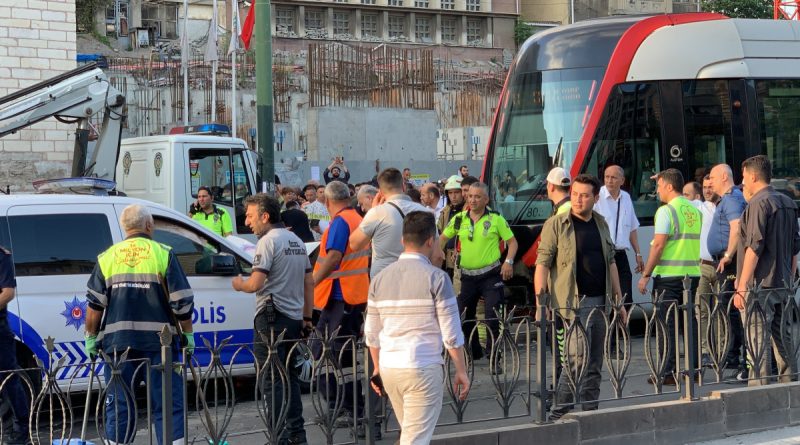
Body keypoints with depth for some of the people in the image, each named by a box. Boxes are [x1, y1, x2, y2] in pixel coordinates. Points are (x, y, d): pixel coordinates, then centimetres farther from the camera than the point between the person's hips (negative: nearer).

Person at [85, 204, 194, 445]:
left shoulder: (107, 257, 6)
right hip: (158, 342, -2)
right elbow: (182, 301, -4)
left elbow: (95, 304, 4)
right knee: (168, 404, 2)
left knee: (119, 404, 9)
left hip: (118, 342, 2)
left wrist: (91, 337, 13)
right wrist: (187, 334, 6)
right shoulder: (163, 254, -1)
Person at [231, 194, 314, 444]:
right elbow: (309, 282, 18)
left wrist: (239, 285, 0)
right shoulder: (296, 241, 15)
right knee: (290, 377, 15)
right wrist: (307, 317, 21)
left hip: (271, 318, -8)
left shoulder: (268, 241, -12)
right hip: (295, 318, 8)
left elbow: (256, 283, -20)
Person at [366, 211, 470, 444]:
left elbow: (372, 335, 12)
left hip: (389, 368, 6)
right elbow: (451, 335, -7)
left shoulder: (380, 279, 8)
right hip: (423, 368, -6)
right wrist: (461, 371, 1)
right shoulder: (436, 277, -8)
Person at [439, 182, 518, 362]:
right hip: (467, 276, 4)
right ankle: (473, 352, 25)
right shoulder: (459, 219, 5)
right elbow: (443, 238, 17)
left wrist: (508, 261, -13)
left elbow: (512, 241, 2)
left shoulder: (496, 219, -3)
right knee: (464, 317, 8)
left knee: (492, 317, -11)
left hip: (490, 275, -4)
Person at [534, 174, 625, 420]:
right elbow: (542, 263, -8)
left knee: (594, 364, 9)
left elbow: (611, 262, 20)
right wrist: (540, 301, -15)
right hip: (574, 302, -6)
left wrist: (618, 298, 18)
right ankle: (558, 414, -8)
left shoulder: (601, 224, 13)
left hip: (600, 301, 6)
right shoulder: (556, 224, -5)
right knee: (578, 359, -14)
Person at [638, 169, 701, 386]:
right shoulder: (695, 211, 12)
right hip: (692, 274, 7)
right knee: (690, 321, 10)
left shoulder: (666, 211, -11)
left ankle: (667, 372, -4)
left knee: (667, 324, -3)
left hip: (669, 276, -7)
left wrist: (646, 275, -11)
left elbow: (658, 245, -15)